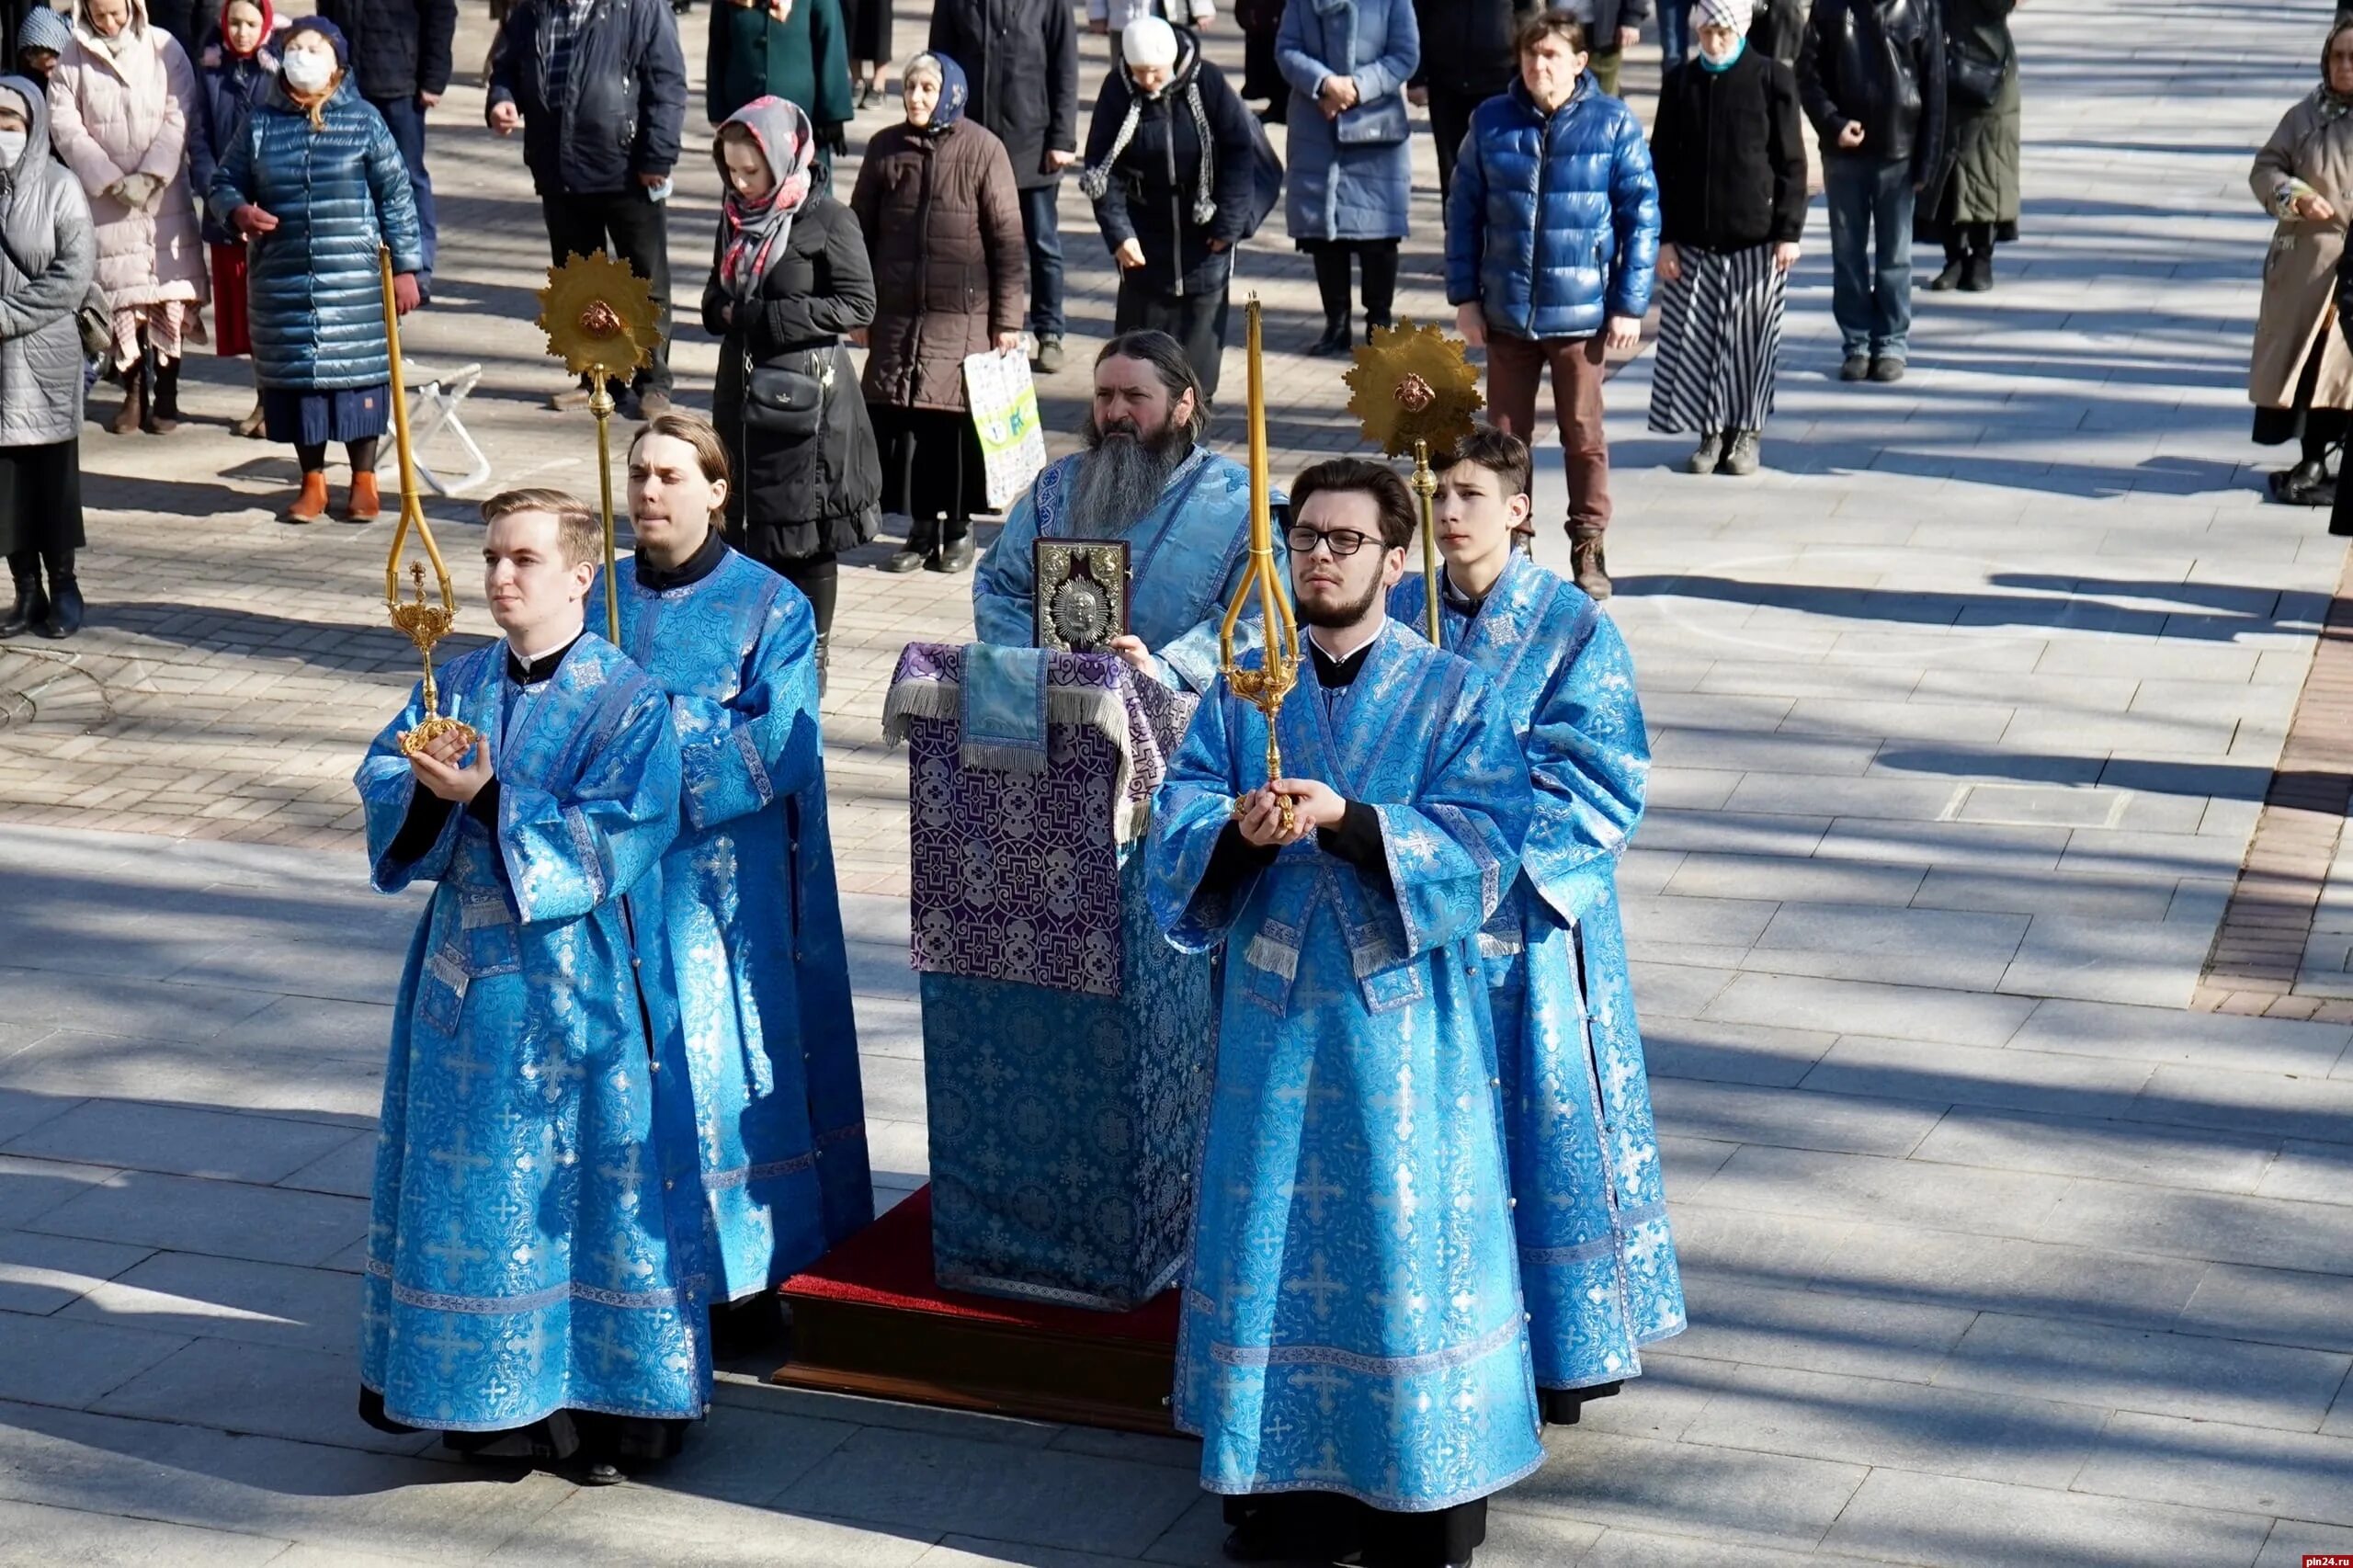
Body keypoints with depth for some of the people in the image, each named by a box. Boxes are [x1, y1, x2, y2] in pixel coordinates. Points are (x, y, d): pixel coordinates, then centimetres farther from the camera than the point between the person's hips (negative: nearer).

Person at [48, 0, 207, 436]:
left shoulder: (163, 48, -3)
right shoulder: (72, 57, -1)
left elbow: (178, 117, -6)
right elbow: (64, 125, -4)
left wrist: (150, 176, -14)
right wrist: (111, 180, -11)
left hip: (164, 192, 0)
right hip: (105, 197, 0)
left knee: (171, 292, -3)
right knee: (121, 294, 0)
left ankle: (166, 393, 4)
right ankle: (134, 392, 10)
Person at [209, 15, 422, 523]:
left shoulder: (363, 121, 0)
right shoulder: (262, 123, 6)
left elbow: (395, 195, 1)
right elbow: (225, 181, 16)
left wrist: (406, 267, -2)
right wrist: (238, 211, -8)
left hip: (353, 279, -2)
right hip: (283, 279, 3)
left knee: (357, 371, 1)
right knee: (295, 372, 6)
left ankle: (363, 481, 16)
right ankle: (312, 481, 19)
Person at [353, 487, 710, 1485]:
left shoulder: (628, 702, -9)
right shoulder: (459, 683, 8)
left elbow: (618, 834, -19)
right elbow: (381, 777, 3)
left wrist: (489, 798, -26)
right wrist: (426, 787, -20)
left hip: (576, 981, -5)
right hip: (468, 972, 6)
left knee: (591, 1175, 1)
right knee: (469, 1177, 10)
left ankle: (608, 1396, 12)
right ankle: (494, 1392, 23)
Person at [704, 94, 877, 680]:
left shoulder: (827, 220, -10)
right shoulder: (735, 219, 9)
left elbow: (858, 306, -14)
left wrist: (761, 317, -16)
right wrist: (723, 309, -4)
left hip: (807, 395, -6)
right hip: (743, 390, 6)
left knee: (810, 535, 2)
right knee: (751, 524, 8)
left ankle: (811, 653, 13)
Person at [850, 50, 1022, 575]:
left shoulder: (982, 149, -4)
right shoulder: (885, 148, 5)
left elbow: (1008, 241, -3)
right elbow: (861, 231, 13)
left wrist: (1007, 322, -6)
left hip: (964, 315, -3)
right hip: (896, 315, 3)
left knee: (957, 422, -1)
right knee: (899, 418, 2)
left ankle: (958, 527, 16)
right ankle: (921, 529, 14)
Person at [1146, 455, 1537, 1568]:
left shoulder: (1453, 697, -2)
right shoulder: (1243, 691, 6)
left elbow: (1478, 849, -13)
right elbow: (1176, 833, -3)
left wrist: (1347, 819, -26)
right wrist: (1238, 832, -25)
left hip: (1401, 1016, -3)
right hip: (1273, 1011, 3)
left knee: (1403, 1240, 2)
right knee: (1272, 1236, 7)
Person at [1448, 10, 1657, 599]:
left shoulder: (1614, 124, -4)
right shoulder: (1491, 122, 1)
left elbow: (1642, 215, -2)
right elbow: (1463, 212, 6)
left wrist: (1630, 305, -6)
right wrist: (1464, 296, 1)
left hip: (1582, 313, -2)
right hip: (1506, 312, 2)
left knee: (1583, 435, 8)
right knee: (1506, 434, 11)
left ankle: (1588, 549, 20)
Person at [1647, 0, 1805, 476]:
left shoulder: (1773, 79, -3)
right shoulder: (1681, 84, 5)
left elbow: (1791, 162, -1)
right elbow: (1662, 164, 7)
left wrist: (1789, 231, -6)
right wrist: (1664, 237, 1)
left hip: (1757, 236, -3)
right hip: (1693, 237, 3)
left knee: (1750, 338, 3)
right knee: (1697, 338, 3)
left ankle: (1746, 432, 16)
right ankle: (1712, 433, 15)